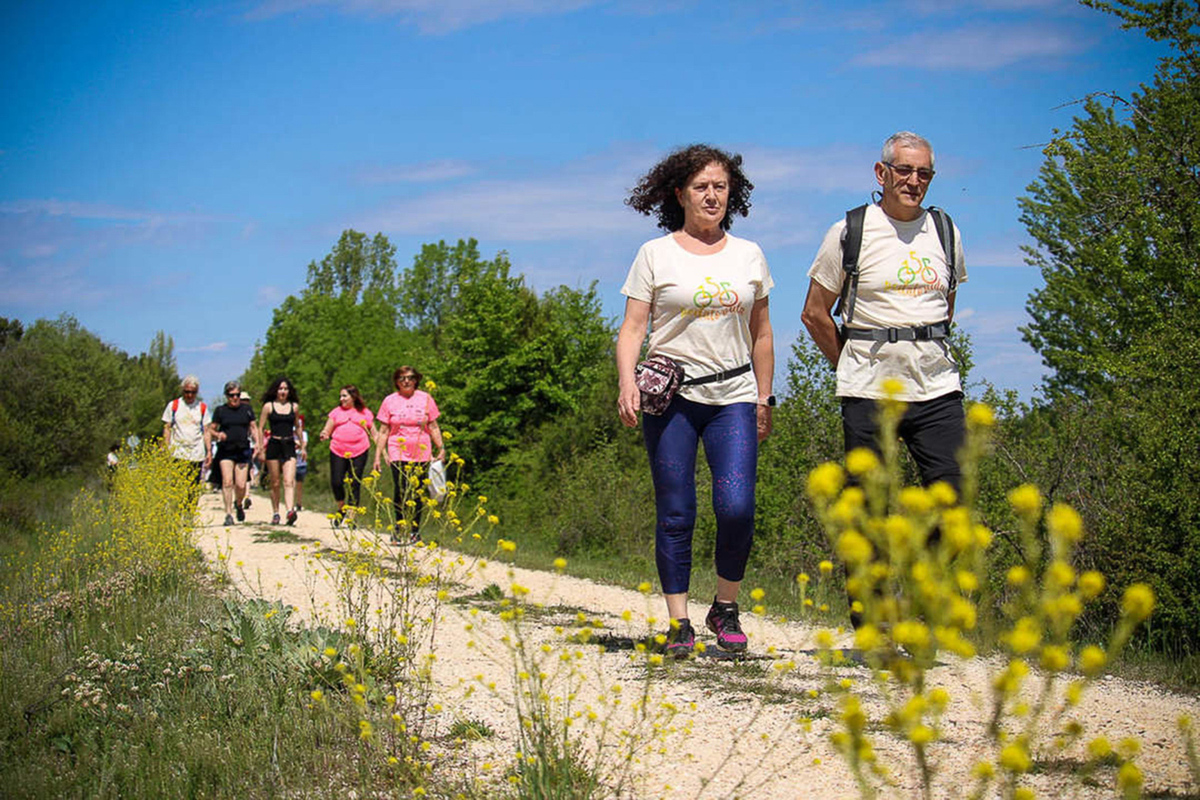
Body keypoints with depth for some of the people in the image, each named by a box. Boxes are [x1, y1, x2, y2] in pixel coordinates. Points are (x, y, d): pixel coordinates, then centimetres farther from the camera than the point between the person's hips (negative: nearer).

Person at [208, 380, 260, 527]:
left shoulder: (246, 409, 10)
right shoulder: (220, 410, 5)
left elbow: (254, 428, 13)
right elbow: (210, 429, 9)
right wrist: (218, 435, -12)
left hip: (243, 450, 1)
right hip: (225, 451, -1)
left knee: (241, 485, -3)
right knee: (227, 482, -12)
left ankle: (238, 504, 28)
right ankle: (228, 513, -6)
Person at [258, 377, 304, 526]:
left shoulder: (294, 406, 10)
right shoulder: (269, 406, 2)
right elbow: (261, 428, 4)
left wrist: (302, 446, 22)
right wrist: (261, 449, -1)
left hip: (289, 446, 1)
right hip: (273, 445, -1)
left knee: (289, 481, -15)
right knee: (275, 483, 5)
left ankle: (290, 511, -29)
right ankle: (275, 514, 15)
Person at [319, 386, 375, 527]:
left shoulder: (365, 413, 10)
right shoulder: (336, 412, 13)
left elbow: (374, 434, 11)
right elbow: (327, 431, 12)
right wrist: (324, 435, -13)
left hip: (359, 452, -1)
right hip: (338, 452, 1)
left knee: (355, 485, -4)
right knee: (336, 483, -8)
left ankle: (351, 517, 1)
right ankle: (341, 509, 19)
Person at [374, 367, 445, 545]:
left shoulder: (425, 399, 5)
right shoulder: (390, 401, 4)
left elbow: (433, 427, 10)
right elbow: (383, 431, 7)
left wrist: (441, 449, 4)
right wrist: (378, 456, 5)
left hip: (421, 453, 1)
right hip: (398, 453, -1)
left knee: (417, 493, 1)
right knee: (400, 492, -9)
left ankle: (415, 531, 13)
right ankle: (400, 530, 5)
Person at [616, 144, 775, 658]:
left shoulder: (748, 255, 13)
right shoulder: (655, 255, 5)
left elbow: (761, 335, 19)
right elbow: (632, 328, 1)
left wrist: (764, 399, 16)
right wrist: (627, 383, -14)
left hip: (733, 397, 2)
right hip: (671, 398, -1)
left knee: (736, 507, -12)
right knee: (675, 515, -1)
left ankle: (726, 609, 8)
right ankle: (678, 622, 9)